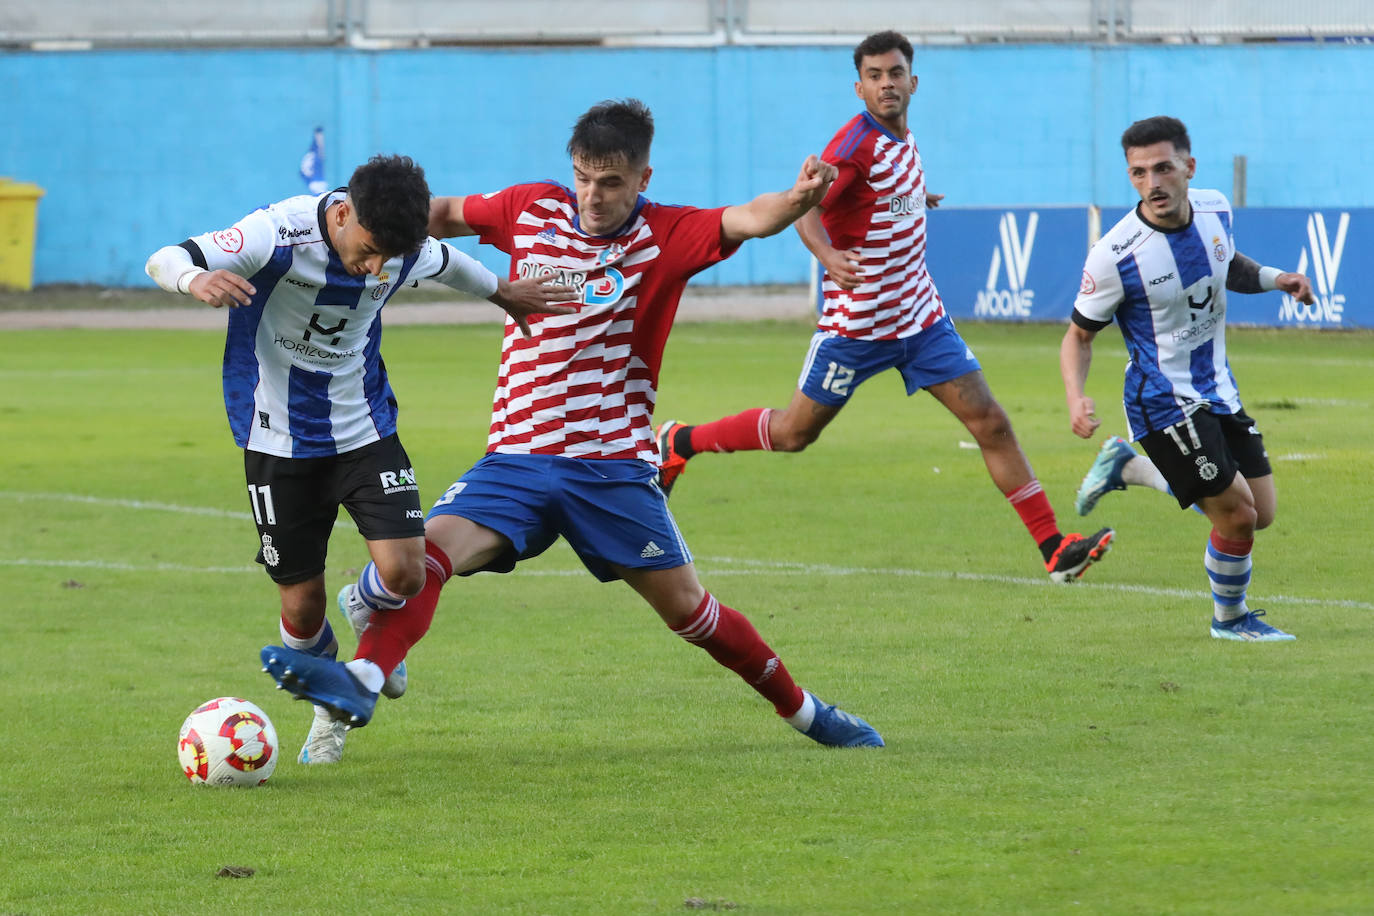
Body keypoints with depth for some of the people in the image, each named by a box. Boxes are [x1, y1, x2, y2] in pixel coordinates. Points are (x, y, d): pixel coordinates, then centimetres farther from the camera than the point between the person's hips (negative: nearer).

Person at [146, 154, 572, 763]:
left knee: (405, 575, -15)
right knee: (302, 604, -1)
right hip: (279, 439, -3)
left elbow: (447, 262, 14)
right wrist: (197, 279, -51)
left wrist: (502, 292, 31)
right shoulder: (279, 234, -25)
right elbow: (163, 261, -27)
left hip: (363, 432, 3)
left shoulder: (406, 253, -12)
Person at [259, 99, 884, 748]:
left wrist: (797, 200, -44)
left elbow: (750, 220, -23)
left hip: (614, 468, -2)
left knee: (688, 608, 3)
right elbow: (447, 214, 22)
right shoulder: (532, 209, 4)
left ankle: (802, 711, 22)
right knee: (430, 548, -23)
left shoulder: (666, 236, -5)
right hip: (518, 459, 2)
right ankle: (361, 681, -35)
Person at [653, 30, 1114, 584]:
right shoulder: (857, 142, -20)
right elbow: (805, 208, -33)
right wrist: (827, 255, -51)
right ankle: (678, 442, 29)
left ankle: (1054, 549, -1)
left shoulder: (902, 139, 5)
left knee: (991, 423, -2)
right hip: (859, 322, -7)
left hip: (921, 316, 7)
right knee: (792, 434, 6)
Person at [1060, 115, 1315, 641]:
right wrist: (1075, 398, -25)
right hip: (1164, 402, -7)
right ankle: (1230, 617, 18)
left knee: (1261, 514, 11)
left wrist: (1275, 278, -1)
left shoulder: (1215, 209, -5)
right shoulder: (1114, 257, -22)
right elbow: (1079, 334, -9)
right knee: (1238, 514, -10)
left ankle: (1130, 465, 27)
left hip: (1217, 391, 7)